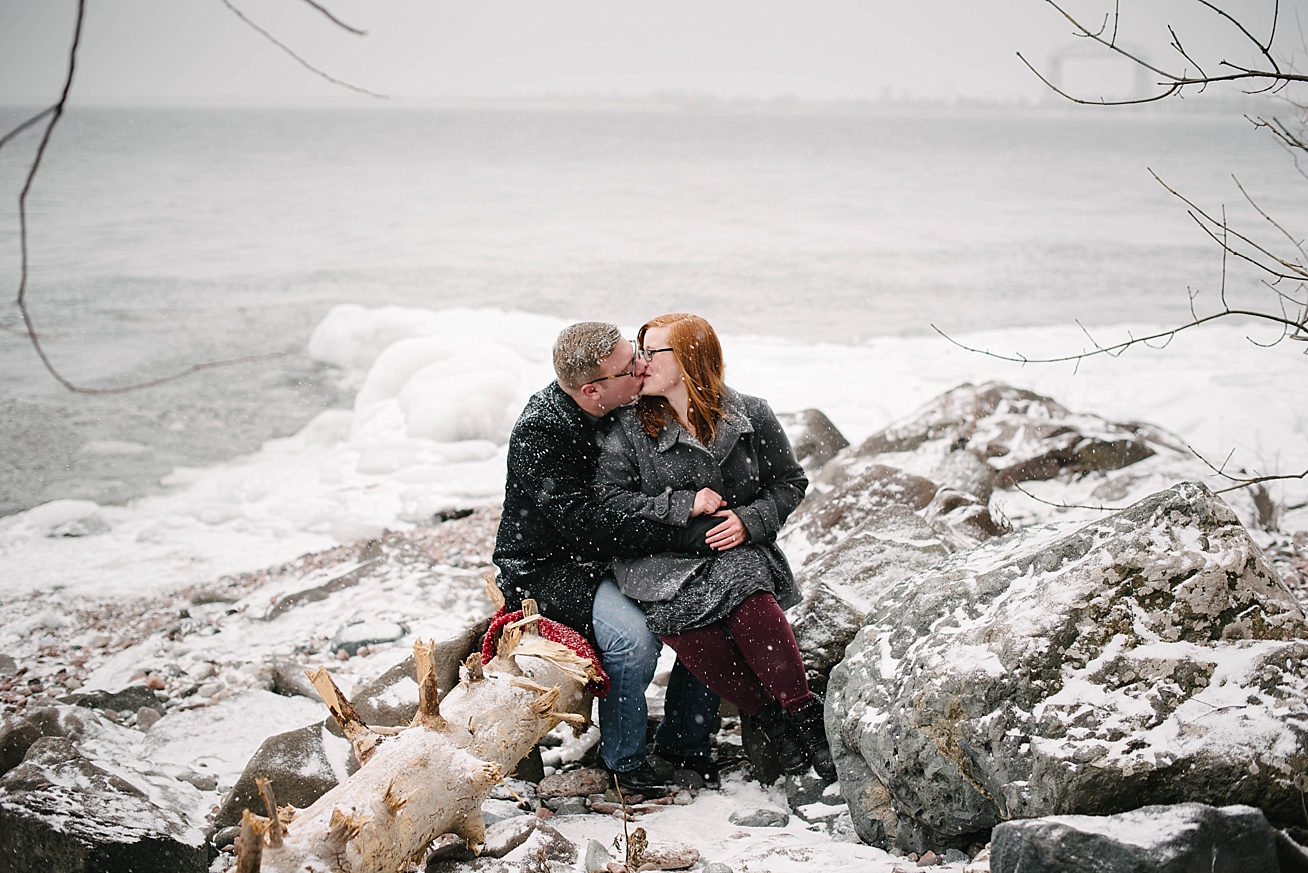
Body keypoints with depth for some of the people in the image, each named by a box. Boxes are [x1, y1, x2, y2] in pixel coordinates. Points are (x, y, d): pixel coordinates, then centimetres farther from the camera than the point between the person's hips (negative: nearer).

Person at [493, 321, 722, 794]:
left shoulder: (629, 406, -2)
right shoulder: (540, 432, -23)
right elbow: (582, 524, -30)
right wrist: (681, 535, -33)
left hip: (618, 558, 7)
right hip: (549, 569, -7)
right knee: (633, 638, -31)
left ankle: (683, 743, 5)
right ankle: (626, 761, -8)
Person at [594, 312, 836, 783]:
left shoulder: (752, 417, 4)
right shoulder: (629, 428, 3)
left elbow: (789, 481, 12)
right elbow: (611, 501, -1)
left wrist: (750, 520, -7)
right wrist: (683, 505, -11)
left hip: (737, 549, 0)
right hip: (661, 560, 0)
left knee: (746, 594, -35)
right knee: (675, 619, -33)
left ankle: (804, 713, -19)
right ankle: (772, 718, -17)